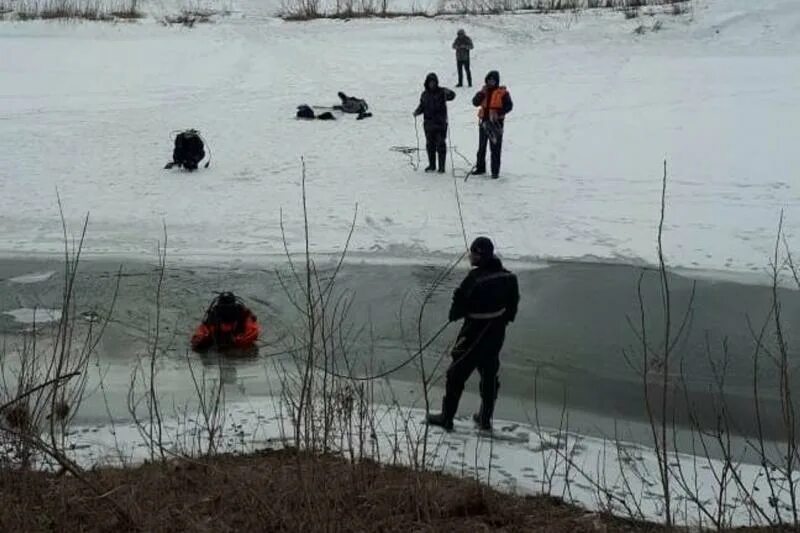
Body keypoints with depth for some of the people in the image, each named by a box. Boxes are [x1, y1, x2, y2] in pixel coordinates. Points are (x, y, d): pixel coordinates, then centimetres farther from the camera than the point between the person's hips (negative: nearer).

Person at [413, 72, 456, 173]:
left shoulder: (441, 92, -4)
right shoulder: (424, 94, 9)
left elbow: (452, 96, -20)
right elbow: (422, 106, 18)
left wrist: (449, 93, -42)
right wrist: (417, 112, -1)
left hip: (440, 123, -4)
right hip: (428, 124, 4)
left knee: (441, 145, -3)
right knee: (430, 145, 10)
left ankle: (442, 166, 3)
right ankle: (432, 165, 22)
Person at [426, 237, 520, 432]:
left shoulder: (475, 277, -22)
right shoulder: (508, 277, 0)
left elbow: (460, 301, -17)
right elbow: (512, 304, 10)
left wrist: (455, 314, 2)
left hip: (474, 333, -7)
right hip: (497, 333, 7)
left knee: (457, 374, 6)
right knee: (490, 375, 18)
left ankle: (447, 417, 13)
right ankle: (485, 419, 26)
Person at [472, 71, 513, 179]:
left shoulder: (503, 93, -3)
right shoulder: (484, 91, 9)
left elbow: (509, 106, -7)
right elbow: (475, 102, 0)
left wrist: (499, 113, -20)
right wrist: (482, 94, -15)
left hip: (496, 123, -5)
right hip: (484, 121, 5)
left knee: (495, 148, -4)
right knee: (481, 147, 14)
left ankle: (495, 171, 0)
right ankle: (480, 167, 26)